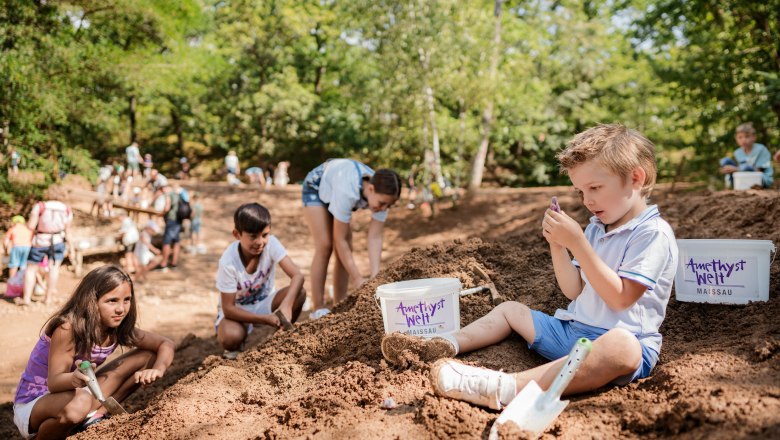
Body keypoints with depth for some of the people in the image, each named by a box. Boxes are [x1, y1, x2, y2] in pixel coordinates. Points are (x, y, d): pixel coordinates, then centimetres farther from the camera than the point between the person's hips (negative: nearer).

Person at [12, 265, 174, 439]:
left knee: (147, 356, -5)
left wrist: (157, 370, -28)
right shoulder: (68, 328, -27)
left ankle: (94, 413, -6)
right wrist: (74, 379, -54)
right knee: (79, 403, -43)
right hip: (32, 404, -6)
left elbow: (166, 344, -6)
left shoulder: (119, 328, -10)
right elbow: (54, 382, -30)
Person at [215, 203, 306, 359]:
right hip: (237, 310, -3)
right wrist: (265, 318, -35)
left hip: (264, 302, 4)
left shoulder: (271, 243, -22)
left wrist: (286, 304, -49)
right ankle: (233, 349, 2)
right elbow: (228, 308, -25)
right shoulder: (228, 262, -29)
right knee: (231, 336, -38)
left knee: (299, 293, -26)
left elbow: (297, 275, -31)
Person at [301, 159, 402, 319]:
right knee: (325, 246, -17)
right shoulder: (348, 192, -45)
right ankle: (318, 309, -11)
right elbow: (340, 240, -38)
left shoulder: (381, 193, -29)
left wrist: (375, 276, -37)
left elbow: (375, 238, -28)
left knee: (347, 248, -4)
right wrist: (357, 279, -38)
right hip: (316, 188, -5)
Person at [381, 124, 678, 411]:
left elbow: (620, 298, -21)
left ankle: (507, 389, -57)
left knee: (622, 346, -43)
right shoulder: (596, 227, 15)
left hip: (622, 338, -8)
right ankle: (445, 346, -1)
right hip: (571, 329, 9)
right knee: (509, 309, 17)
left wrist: (577, 243, -24)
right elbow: (574, 291, 11)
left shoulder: (654, 234, -11)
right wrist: (557, 245, -4)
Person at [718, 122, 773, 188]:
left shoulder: (761, 149, -16)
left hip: (764, 180, -5)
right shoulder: (738, 153, 1)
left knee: (746, 167, -36)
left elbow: (758, 171, -19)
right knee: (725, 161, -11)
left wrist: (736, 170, -27)